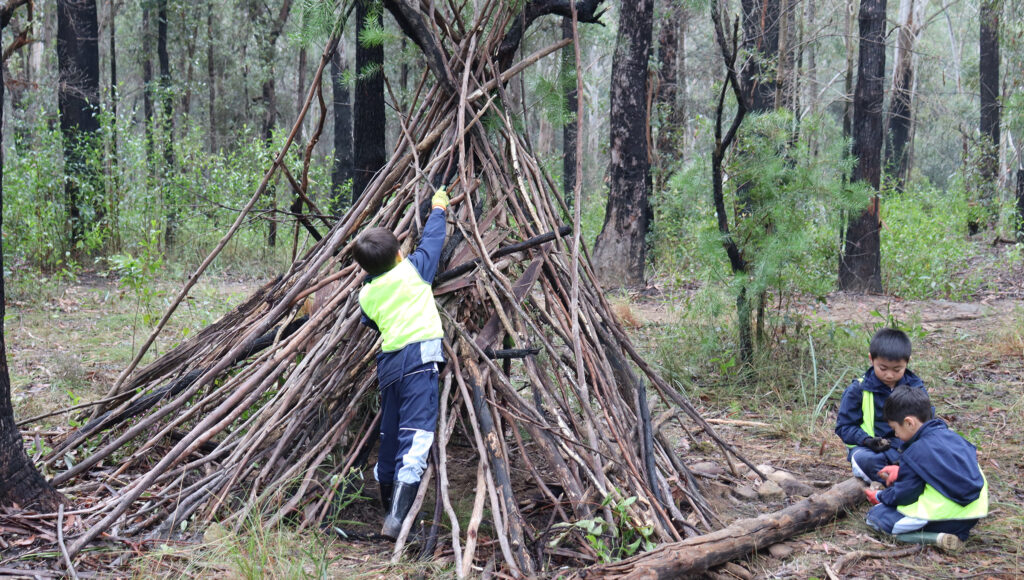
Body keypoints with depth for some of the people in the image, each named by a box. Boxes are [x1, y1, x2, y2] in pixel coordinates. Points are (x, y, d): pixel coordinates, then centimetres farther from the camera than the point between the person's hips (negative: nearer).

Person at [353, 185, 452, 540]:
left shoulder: (367, 294, 12)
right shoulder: (413, 270, 2)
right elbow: (432, 240, 15)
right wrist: (438, 209, 32)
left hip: (388, 361, 6)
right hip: (419, 358, -6)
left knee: (391, 436, 16)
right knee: (416, 434, -12)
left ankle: (388, 511, 28)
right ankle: (396, 519, -21)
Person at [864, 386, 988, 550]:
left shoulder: (914, 453, -14)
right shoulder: (951, 436, 8)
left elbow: (904, 495, -7)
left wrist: (879, 497, 13)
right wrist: (901, 471, 29)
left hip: (943, 519, -8)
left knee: (875, 515, 1)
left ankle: (934, 538, -17)